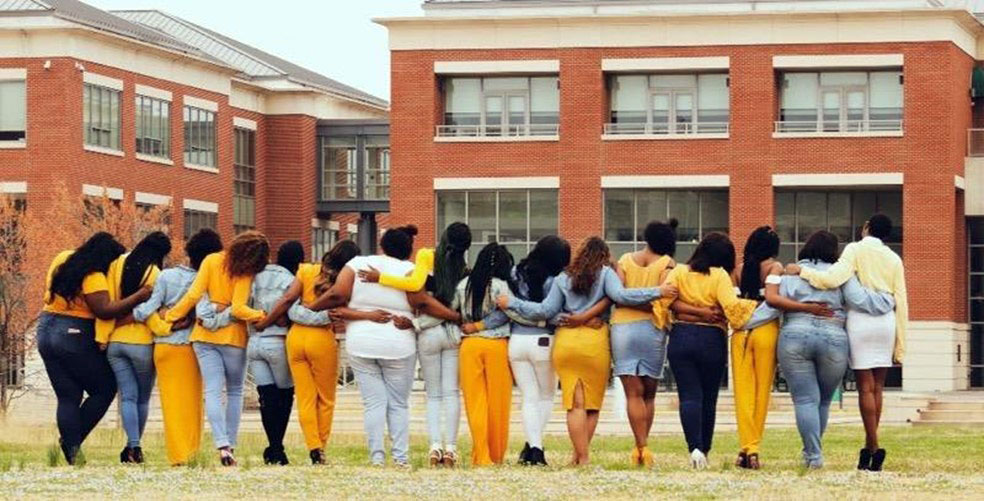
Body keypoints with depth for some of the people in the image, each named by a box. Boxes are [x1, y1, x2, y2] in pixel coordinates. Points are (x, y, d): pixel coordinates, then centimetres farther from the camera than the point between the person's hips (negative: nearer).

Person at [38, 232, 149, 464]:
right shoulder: (93, 277, -17)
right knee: (105, 388, 6)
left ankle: (73, 455, 3)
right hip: (75, 336, -8)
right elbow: (104, 310, -24)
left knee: (67, 397, 8)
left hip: (45, 332, 8)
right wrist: (139, 296, -23)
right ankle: (73, 441, -2)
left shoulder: (62, 260, 8)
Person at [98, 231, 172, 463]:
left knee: (128, 396, 4)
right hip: (143, 342, -3)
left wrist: (102, 336, -3)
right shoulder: (155, 275, -9)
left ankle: (134, 446, -11)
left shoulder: (118, 265, 1)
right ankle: (134, 446, 16)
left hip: (115, 342, 3)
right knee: (143, 398, 13)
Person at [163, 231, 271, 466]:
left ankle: (222, 444, -18)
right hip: (233, 336, -2)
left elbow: (193, 295, -5)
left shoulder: (211, 261, -3)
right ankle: (231, 445, 8)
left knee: (213, 391, -3)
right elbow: (239, 309, -18)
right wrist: (263, 316, -10)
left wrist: (170, 316, 3)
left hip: (205, 335, 2)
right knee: (235, 391, 13)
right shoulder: (245, 273, -10)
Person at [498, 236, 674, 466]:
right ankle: (580, 454, 4)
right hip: (595, 342, -2)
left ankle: (582, 457, -7)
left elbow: (545, 311, 7)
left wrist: (512, 303, 19)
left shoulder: (563, 278, 10)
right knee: (592, 404, 7)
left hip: (565, 342, 2)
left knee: (575, 404, 0)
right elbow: (619, 296, -13)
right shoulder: (605, 273, 3)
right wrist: (657, 292, -9)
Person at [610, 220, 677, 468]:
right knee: (649, 394, 12)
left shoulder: (625, 260, 11)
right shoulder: (667, 263, 3)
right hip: (651, 328, -1)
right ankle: (642, 447, 12)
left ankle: (642, 448, -11)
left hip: (621, 327, 1)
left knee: (633, 393, 0)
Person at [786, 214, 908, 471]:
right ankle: (869, 447, 7)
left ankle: (874, 447, -10)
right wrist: (900, 345, 12)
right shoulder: (894, 259, 12)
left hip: (861, 318, -4)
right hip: (887, 321, 4)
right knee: (877, 387, 8)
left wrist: (802, 270, -4)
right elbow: (901, 302, 10)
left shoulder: (856, 250, -1)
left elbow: (833, 278, -17)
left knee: (866, 387, -3)